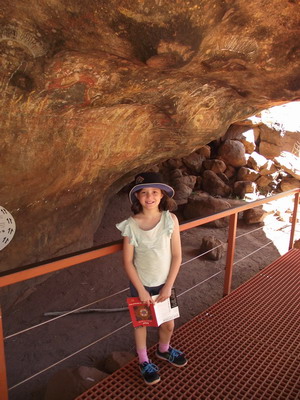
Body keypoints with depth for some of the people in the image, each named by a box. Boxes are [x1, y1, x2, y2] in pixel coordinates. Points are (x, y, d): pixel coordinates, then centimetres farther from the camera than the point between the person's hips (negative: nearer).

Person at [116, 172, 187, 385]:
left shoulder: (170, 219, -15)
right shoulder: (131, 225, -19)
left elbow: (177, 256, -11)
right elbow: (128, 261, -12)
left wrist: (168, 286, -11)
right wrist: (141, 290, -12)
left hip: (164, 284, 2)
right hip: (141, 285, -2)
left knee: (169, 324, 20)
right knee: (141, 323, 18)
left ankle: (164, 350, 53)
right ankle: (144, 361, 46)